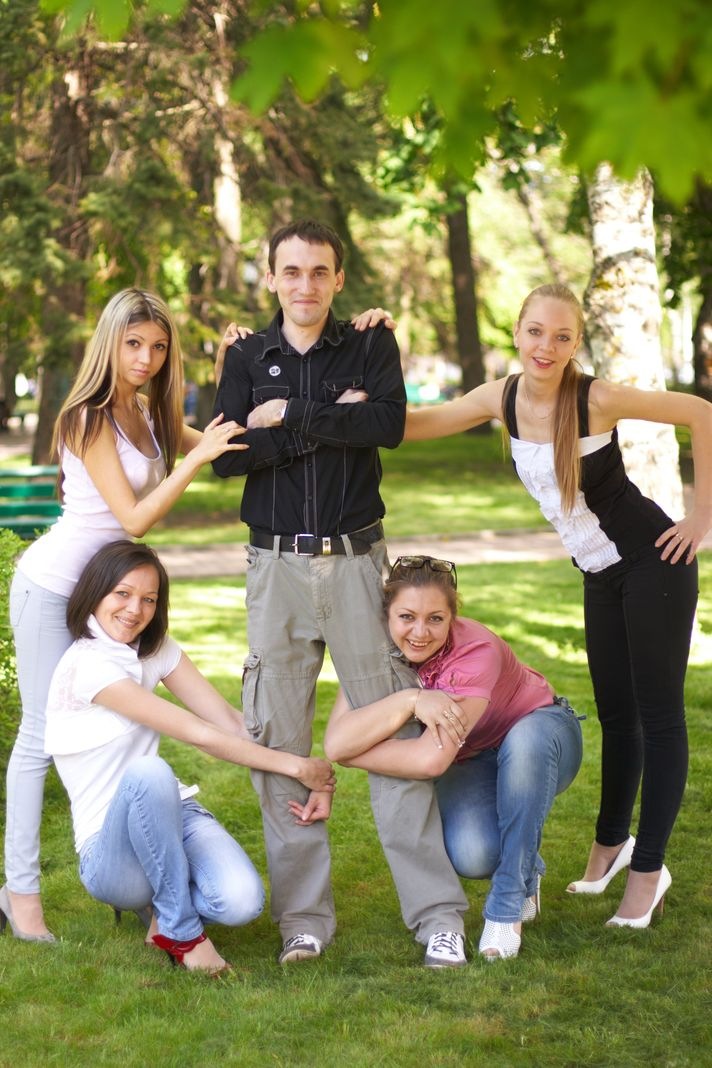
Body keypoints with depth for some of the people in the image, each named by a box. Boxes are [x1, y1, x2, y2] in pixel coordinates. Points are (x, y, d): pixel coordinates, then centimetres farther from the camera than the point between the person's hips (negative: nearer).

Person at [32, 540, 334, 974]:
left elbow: (232, 722, 1)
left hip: (173, 814, 6)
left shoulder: (156, 649, 7)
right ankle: (181, 929, -18)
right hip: (109, 851, -5)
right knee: (148, 772, -38)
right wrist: (293, 765, -14)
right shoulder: (87, 664, -16)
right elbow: (200, 735, -18)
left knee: (242, 902, -26)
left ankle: (163, 903, 10)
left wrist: (314, 774, -12)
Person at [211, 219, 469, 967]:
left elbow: (389, 424, -13)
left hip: (356, 561, -1)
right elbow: (226, 456, -6)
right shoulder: (247, 357, 9)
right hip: (277, 566, 2)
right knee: (277, 740, 2)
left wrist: (289, 417, -11)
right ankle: (304, 916, 11)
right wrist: (331, 421, -11)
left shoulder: (371, 347, 6)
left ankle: (437, 913, 2)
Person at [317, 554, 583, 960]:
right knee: (471, 856, -29)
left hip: (542, 734, -3)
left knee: (524, 741, -40)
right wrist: (410, 701, -43)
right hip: (470, 762, 3)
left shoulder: (476, 651, -34)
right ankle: (525, 873, 9)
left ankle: (507, 910, -26)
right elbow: (336, 742, -33)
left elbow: (431, 759, -43)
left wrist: (350, 751, -31)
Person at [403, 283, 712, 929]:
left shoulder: (597, 398, -22)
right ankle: (612, 842, 36)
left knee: (659, 716, 1)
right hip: (601, 576, 6)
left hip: (651, 565, -6)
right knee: (615, 713, 19)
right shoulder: (503, 398, -5)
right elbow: (412, 423, -1)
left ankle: (648, 869, 10)